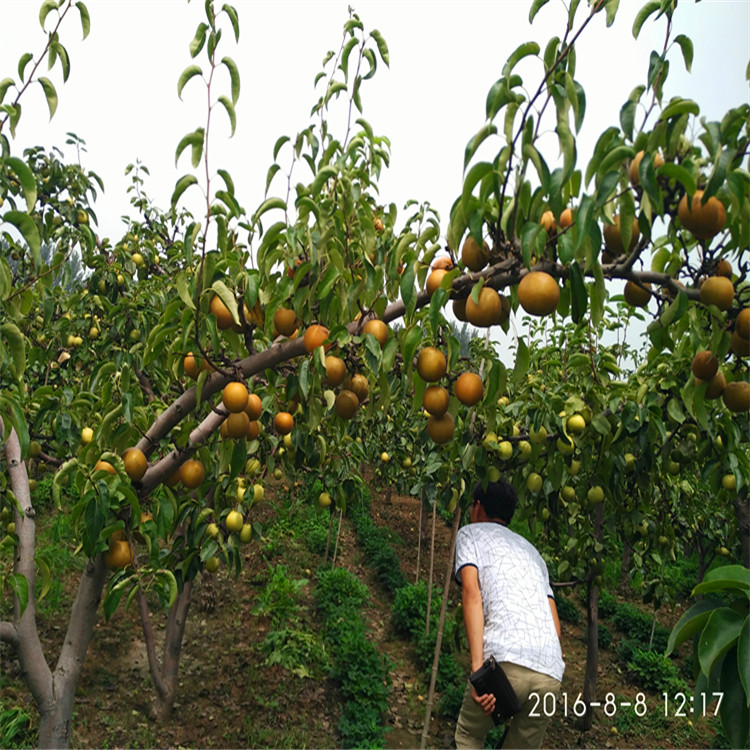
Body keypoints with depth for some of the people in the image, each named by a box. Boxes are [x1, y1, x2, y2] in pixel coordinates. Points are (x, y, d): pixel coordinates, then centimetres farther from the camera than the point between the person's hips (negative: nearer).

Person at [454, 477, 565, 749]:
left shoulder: (470, 533, 14)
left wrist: (478, 666, -12)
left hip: (505, 659, -5)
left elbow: (471, 593, -4)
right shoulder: (532, 550, 31)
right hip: (551, 674, 5)